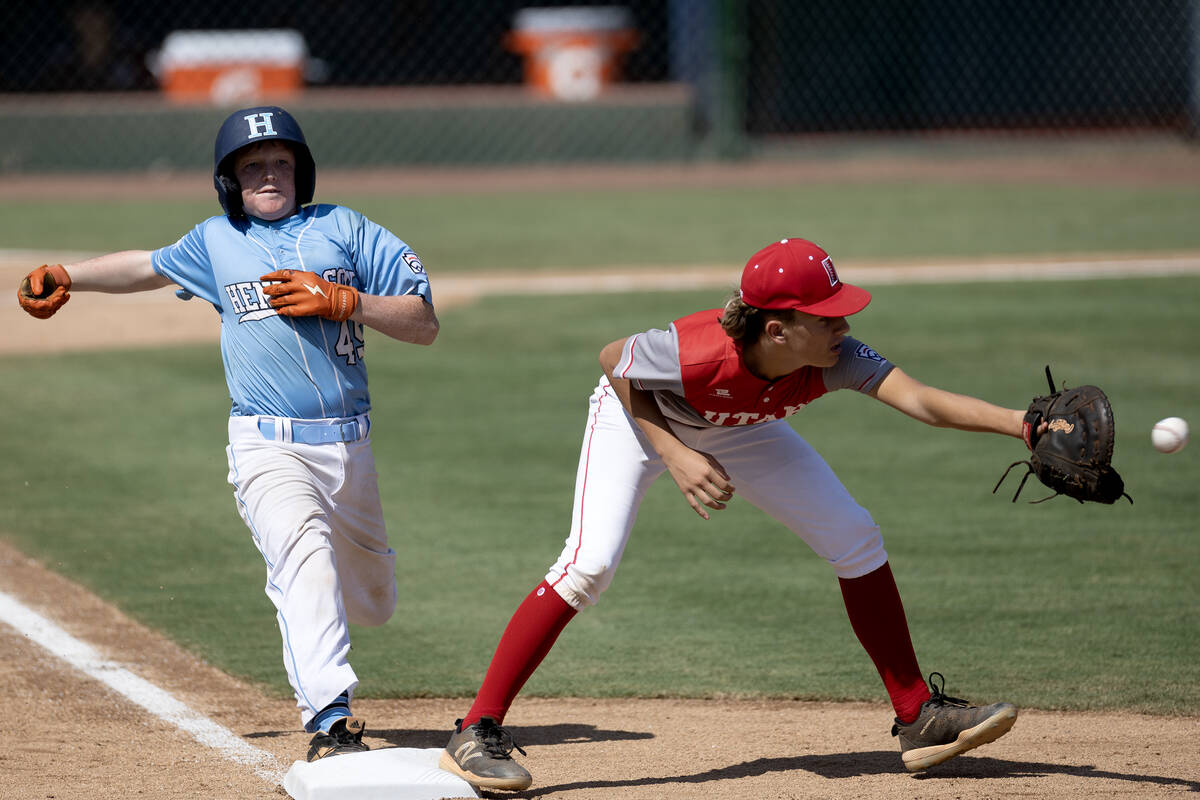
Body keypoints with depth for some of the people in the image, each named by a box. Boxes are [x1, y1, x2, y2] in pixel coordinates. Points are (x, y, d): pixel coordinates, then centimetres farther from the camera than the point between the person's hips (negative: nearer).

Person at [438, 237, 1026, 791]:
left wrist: (1023, 424, -54)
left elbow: (922, 401, -41)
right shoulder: (695, 353, -43)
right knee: (591, 564, -24)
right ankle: (476, 734, -17)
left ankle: (918, 717, 10)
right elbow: (614, 362, -23)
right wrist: (674, 455, -30)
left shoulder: (831, 360, -32)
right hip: (638, 416, -5)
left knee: (855, 539, -2)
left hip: (732, 427, 5)